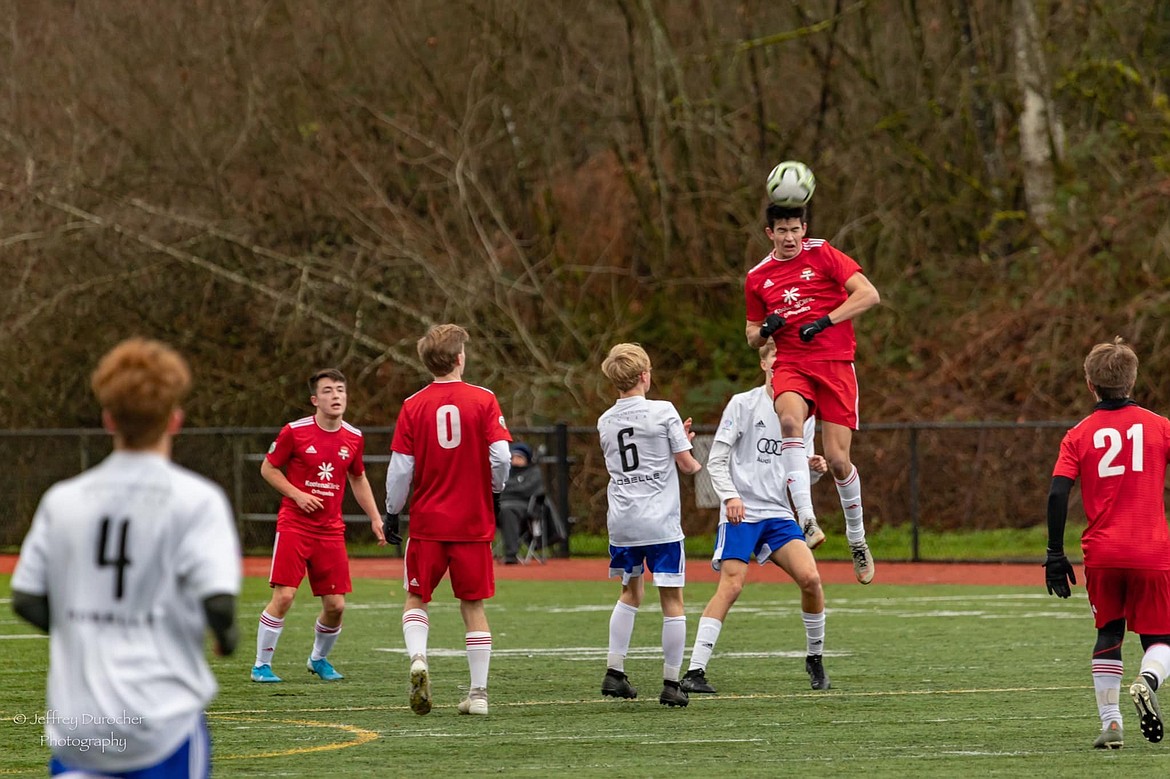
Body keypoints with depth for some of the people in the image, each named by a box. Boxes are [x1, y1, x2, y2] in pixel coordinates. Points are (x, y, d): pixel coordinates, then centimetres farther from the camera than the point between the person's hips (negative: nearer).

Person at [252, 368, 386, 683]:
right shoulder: (295, 432, -7)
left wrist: (375, 518, 14)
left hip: (331, 530, 4)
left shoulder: (353, 438, 6)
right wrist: (297, 495, -11)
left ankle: (319, 659, 27)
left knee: (335, 605, 1)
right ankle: (261, 665, -1)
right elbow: (268, 468, 2)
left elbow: (358, 479, 21)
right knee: (284, 596, -13)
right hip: (294, 525, -4)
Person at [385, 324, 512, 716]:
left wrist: (392, 511, 9)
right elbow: (501, 455, -10)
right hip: (473, 522, 0)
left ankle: (418, 658, -15)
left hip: (427, 521, 0)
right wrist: (496, 491, 9)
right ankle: (479, 692, 7)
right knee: (473, 606, 9)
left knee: (416, 598, 13)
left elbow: (400, 467, -4)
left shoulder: (414, 406, -3)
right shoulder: (483, 400, -5)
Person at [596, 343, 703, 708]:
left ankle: (614, 673, 17)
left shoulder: (606, 422, 9)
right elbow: (685, 463, -5)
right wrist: (697, 465, 20)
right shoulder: (663, 411, -6)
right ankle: (671, 684, 0)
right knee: (672, 600, 2)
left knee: (630, 593, 22)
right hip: (661, 523, -5)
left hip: (621, 523, 5)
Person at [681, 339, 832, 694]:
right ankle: (695, 672, -15)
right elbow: (716, 460, -3)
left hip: (779, 513, 4)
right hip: (741, 512, -4)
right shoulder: (743, 404, -1)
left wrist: (814, 468, -4)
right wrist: (730, 496, -18)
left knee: (810, 578, -13)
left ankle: (815, 658, 8)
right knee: (731, 585, -16)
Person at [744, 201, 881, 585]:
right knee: (789, 420, -33)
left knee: (837, 459, -5)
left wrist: (826, 321, -15)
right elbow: (753, 337, 23)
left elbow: (869, 295, -6)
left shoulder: (823, 255, 2)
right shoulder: (757, 278, 13)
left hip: (835, 363, -2)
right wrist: (764, 330, -2)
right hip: (791, 364, 2)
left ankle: (856, 537, 21)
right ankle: (807, 520, -40)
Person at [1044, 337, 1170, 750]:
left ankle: (1110, 723, 8)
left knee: (1108, 634, 16)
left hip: (1102, 554, 1)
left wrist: (1055, 555, 0)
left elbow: (1057, 494, -5)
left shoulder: (1079, 435, 4)